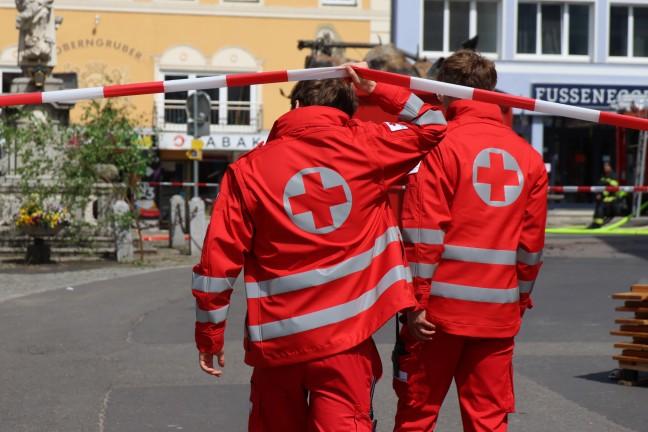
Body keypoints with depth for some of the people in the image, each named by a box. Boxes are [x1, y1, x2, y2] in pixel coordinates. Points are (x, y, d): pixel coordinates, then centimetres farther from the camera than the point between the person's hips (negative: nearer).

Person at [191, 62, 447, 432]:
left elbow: (218, 263, -2)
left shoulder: (248, 170, 0)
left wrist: (209, 337, 8)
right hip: (344, 338, -1)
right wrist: (375, 89, 16)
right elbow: (432, 125, 15)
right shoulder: (365, 146, 0)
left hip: (277, 340, 1)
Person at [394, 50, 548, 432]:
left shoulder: (440, 145, -7)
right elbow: (532, 242, 10)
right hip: (499, 312, 4)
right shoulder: (528, 155, 8)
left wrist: (416, 300, -8)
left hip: (443, 306, -4)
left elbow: (424, 233, -11)